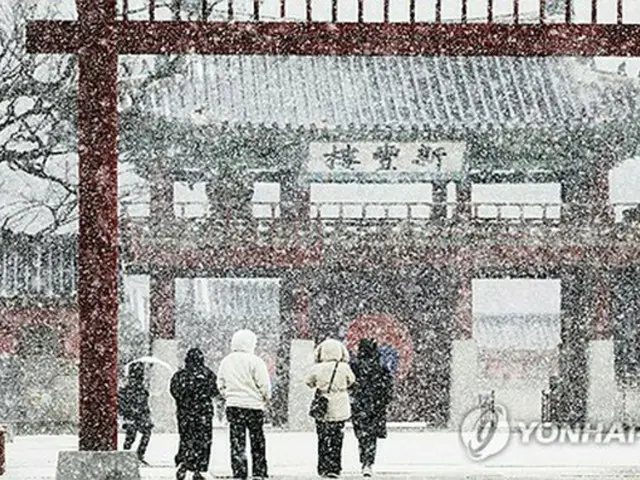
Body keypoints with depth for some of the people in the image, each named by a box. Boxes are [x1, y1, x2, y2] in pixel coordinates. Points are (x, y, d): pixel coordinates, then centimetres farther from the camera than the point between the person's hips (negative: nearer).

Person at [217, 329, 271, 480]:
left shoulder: (226, 361, 7)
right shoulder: (255, 361, -11)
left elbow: (221, 384, 12)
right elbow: (264, 385, -11)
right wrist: (266, 399, 7)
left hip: (232, 405, 4)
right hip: (253, 405, -4)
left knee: (237, 442, 4)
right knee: (257, 442, 8)